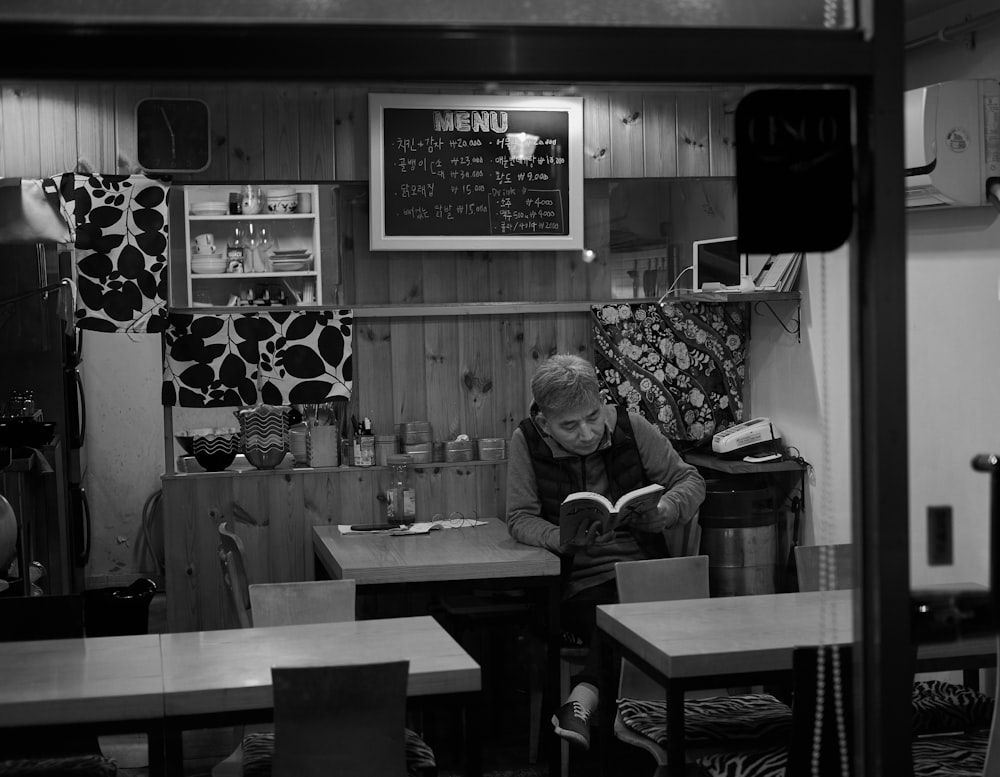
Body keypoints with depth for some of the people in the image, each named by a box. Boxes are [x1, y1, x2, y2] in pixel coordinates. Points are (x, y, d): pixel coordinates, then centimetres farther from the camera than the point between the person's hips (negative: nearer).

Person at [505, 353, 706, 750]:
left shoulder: (630, 426, 1)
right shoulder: (527, 441, -3)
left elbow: (690, 480, 9)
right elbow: (520, 519, -1)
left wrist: (665, 509, -14)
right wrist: (560, 538, -23)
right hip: (579, 580, -1)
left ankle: (580, 704, -43)